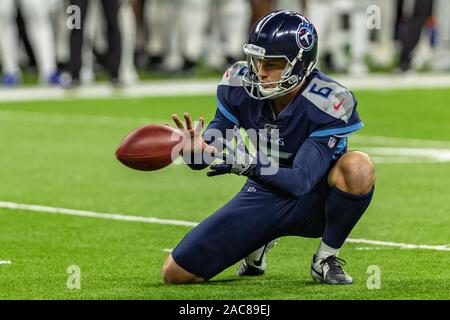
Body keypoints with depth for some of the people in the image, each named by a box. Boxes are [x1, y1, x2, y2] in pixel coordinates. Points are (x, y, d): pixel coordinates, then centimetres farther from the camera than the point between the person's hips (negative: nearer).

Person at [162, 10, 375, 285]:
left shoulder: (330, 103, -27)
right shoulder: (239, 85, -15)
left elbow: (302, 180, -32)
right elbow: (208, 153, -12)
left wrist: (249, 165, -49)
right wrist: (194, 150, -38)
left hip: (314, 202, -3)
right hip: (265, 193, 4)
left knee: (358, 166, -38)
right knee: (176, 273, -5)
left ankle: (327, 258, -12)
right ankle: (259, 243, 23)